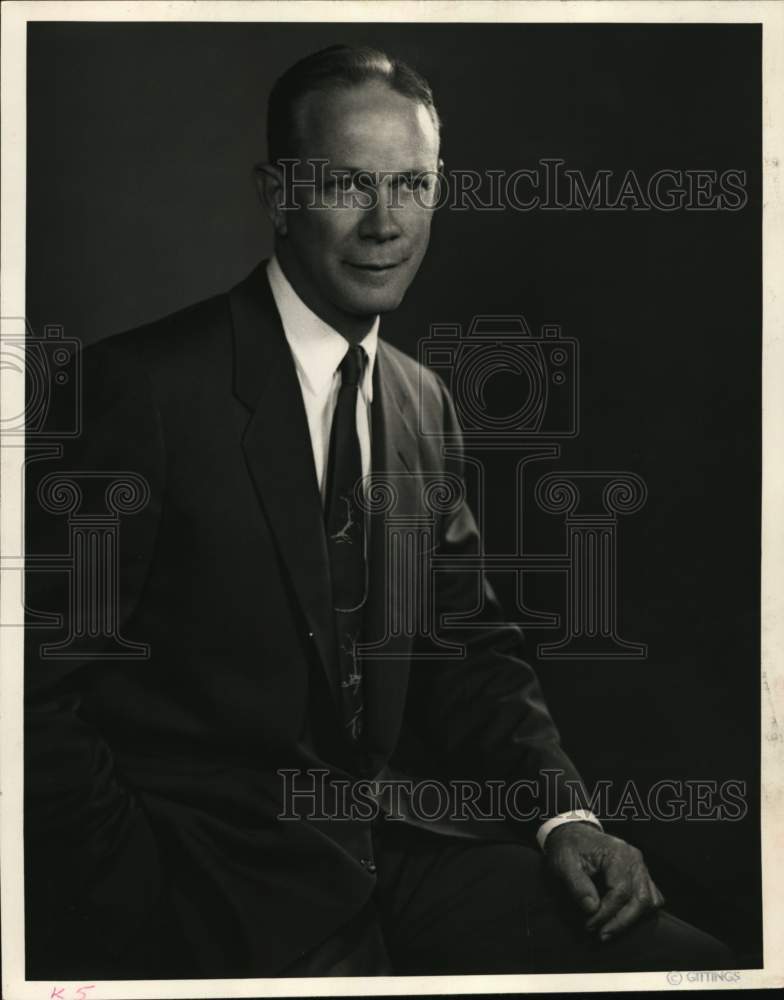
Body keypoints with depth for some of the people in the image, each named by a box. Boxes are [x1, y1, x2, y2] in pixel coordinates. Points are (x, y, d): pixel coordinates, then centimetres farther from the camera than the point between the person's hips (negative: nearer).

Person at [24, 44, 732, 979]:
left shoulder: (425, 403, 9)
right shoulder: (144, 383, -12)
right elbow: (38, 682, -12)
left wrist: (561, 811, -2)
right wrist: (145, 915, -18)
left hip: (387, 844, 6)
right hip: (210, 872, -5)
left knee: (682, 959, -6)